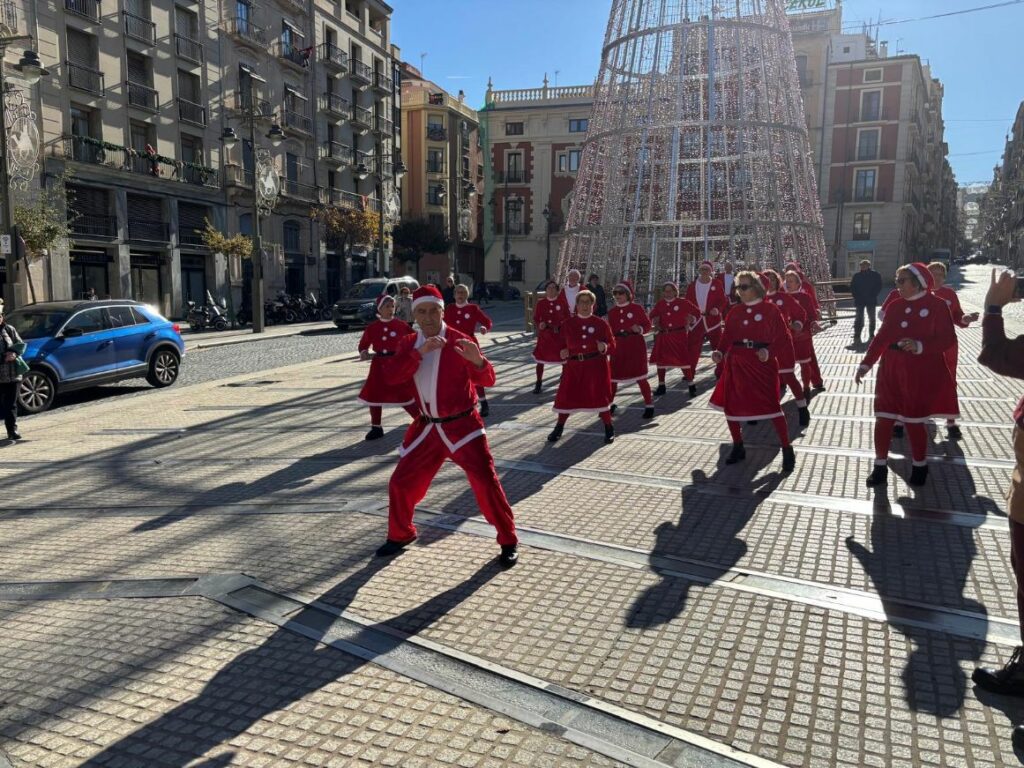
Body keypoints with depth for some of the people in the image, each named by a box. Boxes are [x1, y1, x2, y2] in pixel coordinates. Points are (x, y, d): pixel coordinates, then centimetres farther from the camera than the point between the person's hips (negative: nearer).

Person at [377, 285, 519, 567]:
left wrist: (478, 360, -39)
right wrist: (419, 352, -27)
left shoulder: (459, 341, -10)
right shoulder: (408, 344, 3)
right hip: (427, 428, 5)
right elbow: (390, 376, -14)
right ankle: (400, 535, 34)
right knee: (401, 483, 10)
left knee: (485, 482, -11)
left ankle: (508, 541, 6)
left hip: (462, 425, -4)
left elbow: (486, 381, -16)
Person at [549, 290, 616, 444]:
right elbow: (563, 343, 14)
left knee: (600, 395, -2)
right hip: (574, 366, 2)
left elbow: (612, 346, 3)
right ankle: (559, 428, 21)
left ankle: (609, 429, 16)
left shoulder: (601, 323, 0)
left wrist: (605, 348, -19)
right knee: (566, 396, 3)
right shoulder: (568, 324, 5)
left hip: (596, 366, -2)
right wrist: (563, 352, -8)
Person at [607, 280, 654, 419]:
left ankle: (649, 405, 10)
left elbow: (648, 325, -1)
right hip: (618, 346, 4)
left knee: (639, 376, -2)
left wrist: (639, 329, -19)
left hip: (635, 345, -4)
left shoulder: (637, 308, -4)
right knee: (613, 376, 6)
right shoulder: (612, 311, 9)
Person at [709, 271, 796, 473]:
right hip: (736, 364, 5)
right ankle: (738, 447, 25)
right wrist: (719, 352, -10)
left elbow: (783, 337, -7)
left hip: (762, 364, -5)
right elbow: (727, 336, 9)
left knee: (771, 406, -8)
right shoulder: (734, 311, 10)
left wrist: (769, 352, -23)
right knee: (730, 404, 7)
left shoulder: (770, 309, -5)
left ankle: (787, 451, 5)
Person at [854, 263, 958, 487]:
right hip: (891, 372, 4)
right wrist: (866, 364, 0)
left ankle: (920, 466, 26)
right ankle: (880, 467, 16)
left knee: (913, 422, 4)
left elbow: (948, 339, -12)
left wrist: (920, 346, -28)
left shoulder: (937, 305, -7)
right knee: (883, 419, 3)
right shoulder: (895, 306, 7)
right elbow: (882, 337, 6)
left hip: (920, 376, -4)